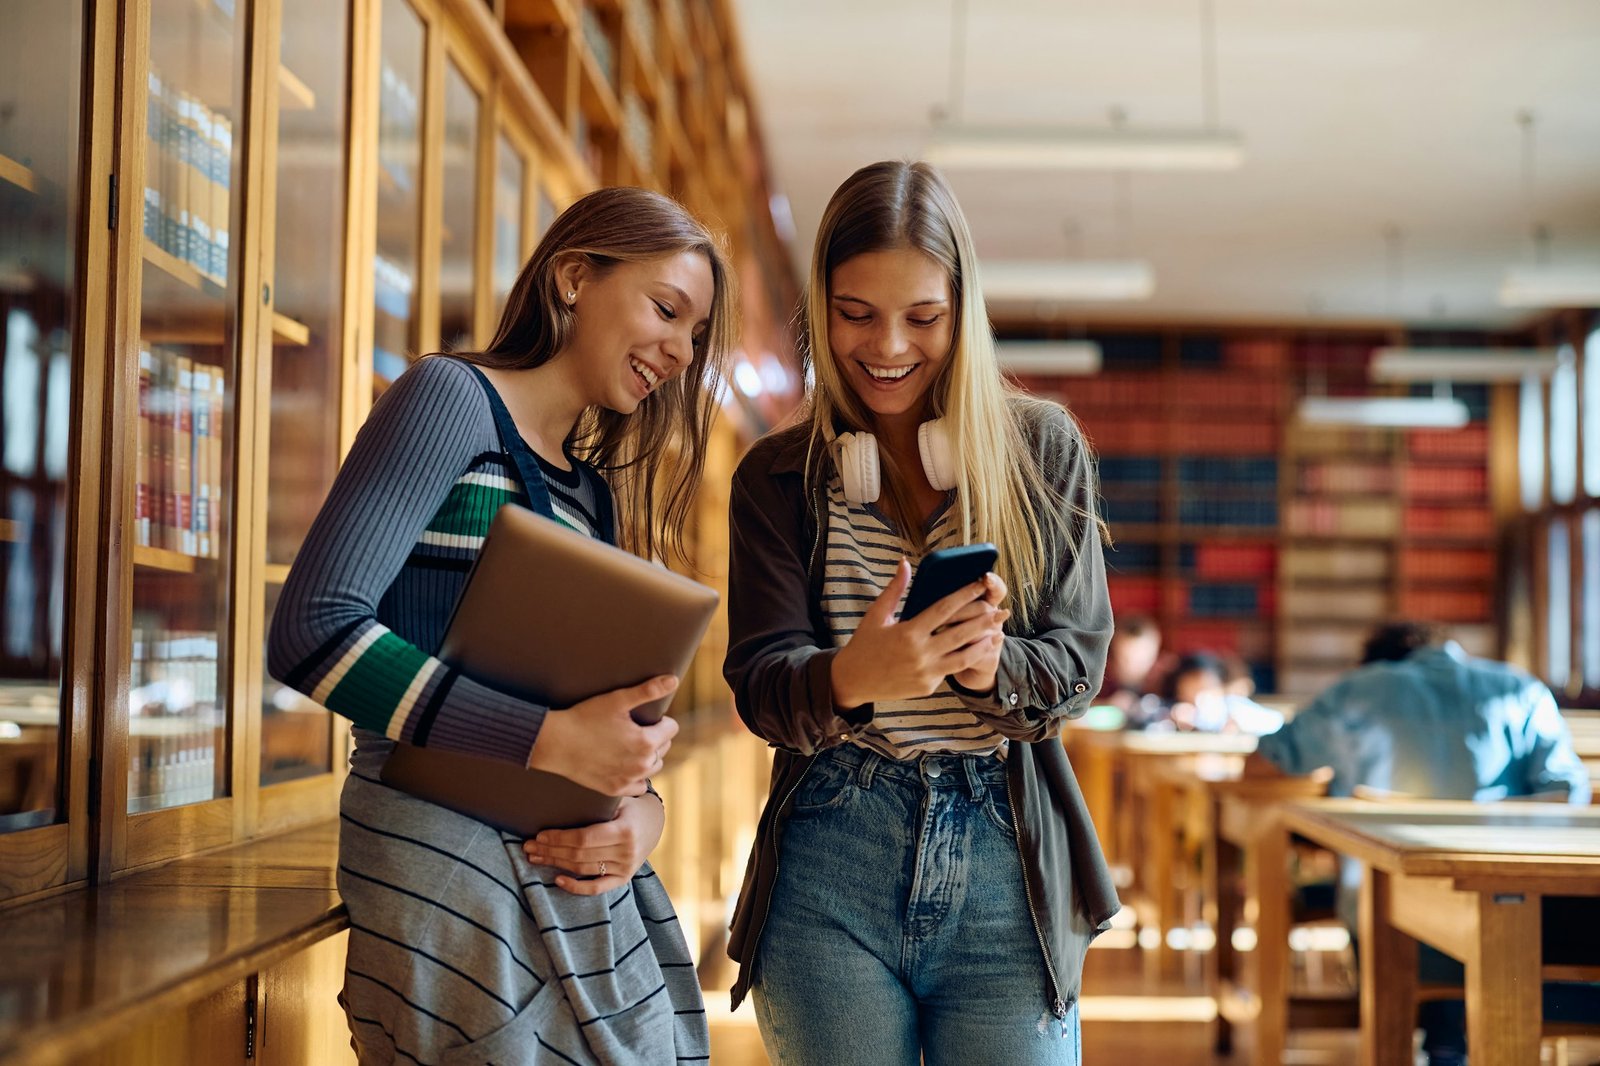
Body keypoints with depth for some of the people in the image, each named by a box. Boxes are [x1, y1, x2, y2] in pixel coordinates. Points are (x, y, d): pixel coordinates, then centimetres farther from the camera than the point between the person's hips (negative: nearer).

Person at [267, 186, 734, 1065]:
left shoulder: (596, 489, 19)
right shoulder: (454, 398, -4)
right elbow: (314, 630, -15)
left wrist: (640, 809, -6)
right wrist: (546, 740, -19)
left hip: (576, 881, 7)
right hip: (446, 854, -7)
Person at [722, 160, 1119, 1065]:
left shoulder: (1044, 447, 5)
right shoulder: (779, 478, 6)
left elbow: (1080, 658, 1)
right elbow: (761, 683, -4)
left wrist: (991, 666, -22)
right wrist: (850, 678, -27)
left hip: (1007, 865, 0)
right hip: (831, 866, 0)